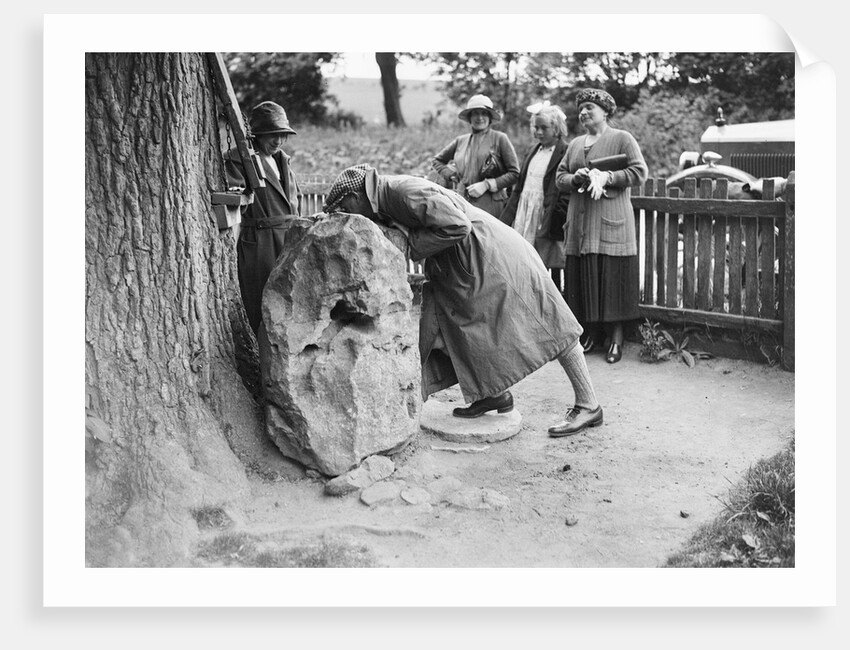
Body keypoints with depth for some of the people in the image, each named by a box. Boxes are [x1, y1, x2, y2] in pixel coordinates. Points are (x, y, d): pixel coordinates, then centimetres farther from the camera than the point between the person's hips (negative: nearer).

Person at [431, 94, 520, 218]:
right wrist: (451, 176, 12)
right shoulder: (460, 141, 16)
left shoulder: (499, 139, 5)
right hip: (462, 205, 3)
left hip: (490, 207, -3)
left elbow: (515, 174, 2)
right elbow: (436, 161, 29)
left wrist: (486, 185, -7)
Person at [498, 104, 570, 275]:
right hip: (523, 221, 7)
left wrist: (553, 223, -18)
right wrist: (506, 218, 14)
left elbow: (566, 196, -12)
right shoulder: (533, 151, 17)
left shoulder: (566, 154, -7)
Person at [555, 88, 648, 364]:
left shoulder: (622, 138, 2)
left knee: (612, 278, -6)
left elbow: (640, 171, -6)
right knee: (583, 278, 3)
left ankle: (615, 336, 0)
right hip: (580, 224, 5)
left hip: (611, 224, -5)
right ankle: (589, 331, 12)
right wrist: (576, 178, -6)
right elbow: (560, 178, 16)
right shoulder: (575, 144, 19)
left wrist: (606, 177, -16)